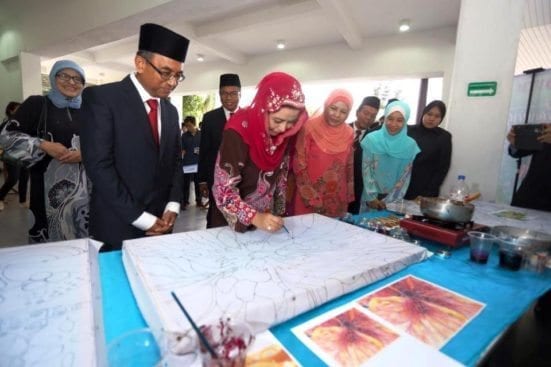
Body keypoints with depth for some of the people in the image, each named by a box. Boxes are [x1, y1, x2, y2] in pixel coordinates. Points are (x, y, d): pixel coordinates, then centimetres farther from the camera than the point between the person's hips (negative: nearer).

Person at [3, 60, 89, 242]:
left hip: (83, 184, 3)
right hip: (49, 185, -2)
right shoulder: (36, 104, 5)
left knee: (81, 237, 5)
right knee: (50, 237, -1)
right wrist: (44, 145, -13)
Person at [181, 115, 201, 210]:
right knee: (186, 183, 1)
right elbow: (182, 150, 2)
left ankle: (199, 200, 21)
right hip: (187, 163, -1)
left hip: (198, 162, 1)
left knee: (198, 183, 10)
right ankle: (185, 201, 9)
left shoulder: (201, 134, 3)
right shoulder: (184, 136, 2)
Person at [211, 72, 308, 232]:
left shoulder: (283, 134, -8)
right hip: (232, 223, -5)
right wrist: (255, 218, -35)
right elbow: (223, 189, -25)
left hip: (267, 217, 6)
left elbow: (280, 176, 5)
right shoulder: (238, 132, -25)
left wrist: (278, 215, 4)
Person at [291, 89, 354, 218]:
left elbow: (349, 166, 10)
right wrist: (311, 196, -13)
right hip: (308, 199, -4)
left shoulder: (349, 133, 2)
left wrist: (349, 195, 10)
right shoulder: (309, 127, -11)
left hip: (337, 199, 4)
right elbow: (299, 163, -10)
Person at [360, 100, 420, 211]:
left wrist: (390, 200, -6)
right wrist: (371, 197, -9)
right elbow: (366, 169, -7)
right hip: (371, 197, -1)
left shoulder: (411, 145, -4)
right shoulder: (371, 139, -9)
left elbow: (406, 176, -1)